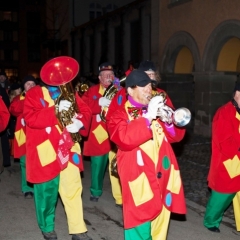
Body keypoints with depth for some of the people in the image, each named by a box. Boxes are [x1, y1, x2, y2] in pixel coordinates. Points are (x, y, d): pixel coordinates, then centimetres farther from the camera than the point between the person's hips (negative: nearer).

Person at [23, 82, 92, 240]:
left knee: (73, 189, 4)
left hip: (68, 150, 4)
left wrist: (80, 122, -15)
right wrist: (55, 110, -24)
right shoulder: (34, 93, -3)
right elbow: (31, 118, -17)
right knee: (47, 192, 9)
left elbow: (85, 111, 7)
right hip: (45, 153, -3)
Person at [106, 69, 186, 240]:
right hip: (139, 178, -5)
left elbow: (176, 136, 11)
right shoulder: (120, 114, -3)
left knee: (160, 225, 17)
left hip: (162, 177, 6)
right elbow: (124, 139, -22)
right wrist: (148, 117, -25)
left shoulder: (157, 110, 14)